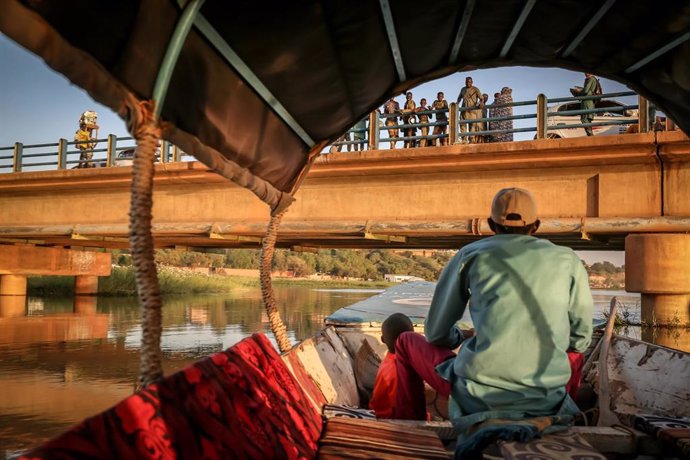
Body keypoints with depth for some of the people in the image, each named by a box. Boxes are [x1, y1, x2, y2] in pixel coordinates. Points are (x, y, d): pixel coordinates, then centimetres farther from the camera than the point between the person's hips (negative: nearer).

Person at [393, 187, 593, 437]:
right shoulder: (567, 259, 8)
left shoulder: (472, 254, 4)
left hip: (479, 395, -2)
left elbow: (436, 334, 9)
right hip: (547, 402, 3)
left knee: (406, 342, 23)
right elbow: (580, 339, 15)